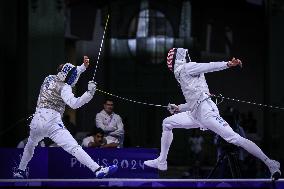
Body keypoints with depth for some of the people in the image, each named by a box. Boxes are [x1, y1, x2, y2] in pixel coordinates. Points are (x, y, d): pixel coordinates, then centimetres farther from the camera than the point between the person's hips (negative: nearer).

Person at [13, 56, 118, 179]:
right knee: (74, 148, -20)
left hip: (36, 121, 7)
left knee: (30, 145, 35)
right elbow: (74, 103, -24)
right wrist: (89, 93, -30)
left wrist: (83, 66, 19)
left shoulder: (49, 78, 14)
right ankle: (98, 170, -31)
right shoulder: (64, 88, -7)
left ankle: (20, 171, 45)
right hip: (52, 122, -7)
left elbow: (71, 74, 26)